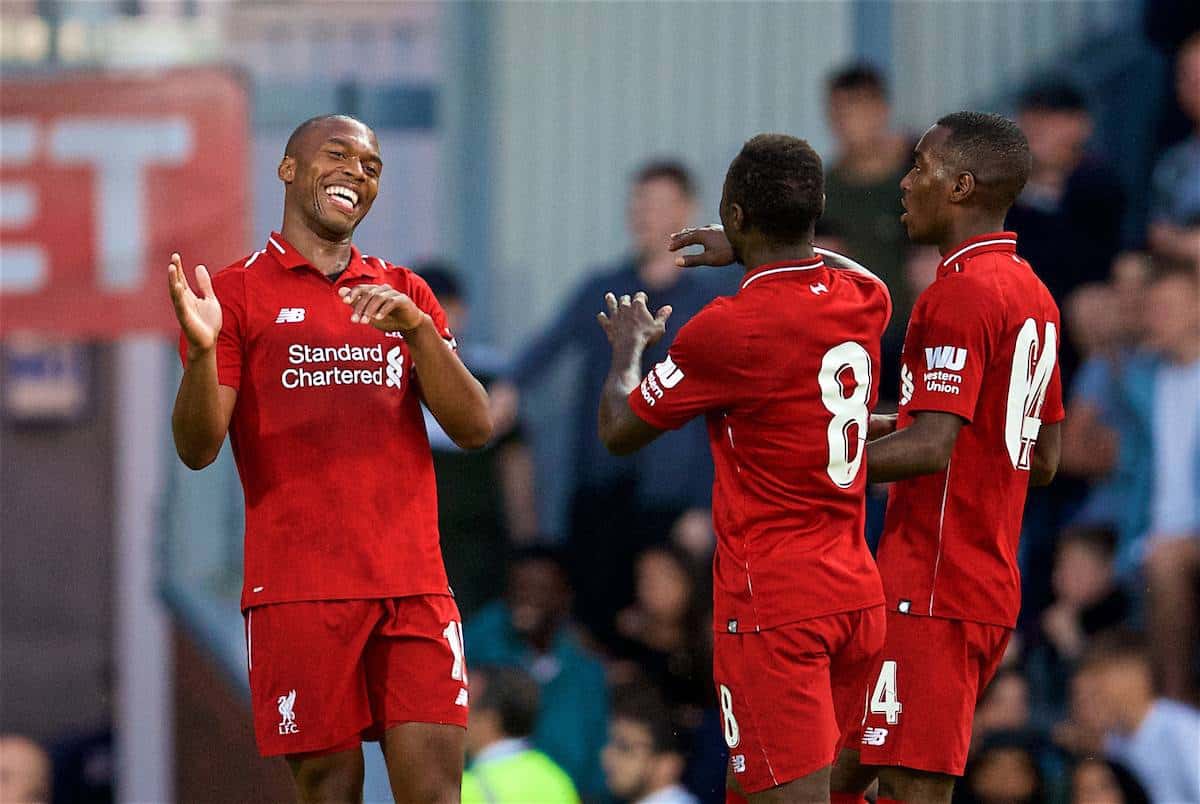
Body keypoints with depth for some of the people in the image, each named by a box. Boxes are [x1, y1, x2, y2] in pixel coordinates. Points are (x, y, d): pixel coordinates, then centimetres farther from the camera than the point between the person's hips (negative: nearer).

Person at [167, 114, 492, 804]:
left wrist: (417, 329, -9)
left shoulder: (404, 294, 16)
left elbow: (474, 428, 6)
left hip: (414, 586, 3)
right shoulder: (237, 293, 5)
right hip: (300, 587, -3)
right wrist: (202, 351, -23)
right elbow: (197, 448, -4)